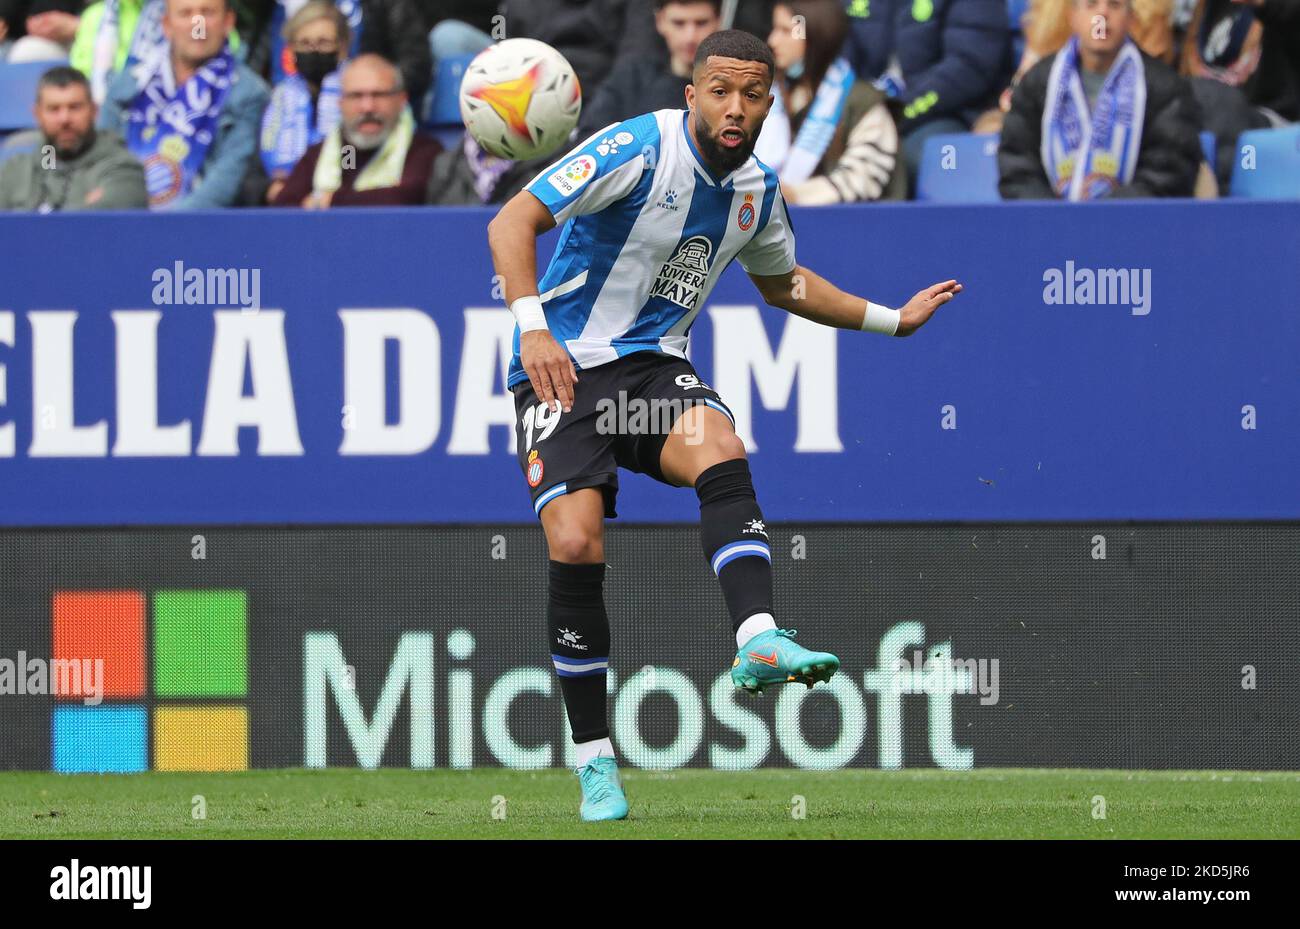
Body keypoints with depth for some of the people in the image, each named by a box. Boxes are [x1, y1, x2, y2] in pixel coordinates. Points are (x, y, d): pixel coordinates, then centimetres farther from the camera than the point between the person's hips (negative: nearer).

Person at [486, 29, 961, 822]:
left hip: (653, 366, 5)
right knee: (576, 544, -20)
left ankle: (758, 641, -45)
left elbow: (781, 281, 28)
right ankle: (595, 762, -7)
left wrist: (892, 319, 23)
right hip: (563, 366, -5)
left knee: (722, 452, -29)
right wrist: (533, 326, -33)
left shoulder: (758, 189, 6)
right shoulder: (640, 148, -15)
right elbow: (512, 222, -20)